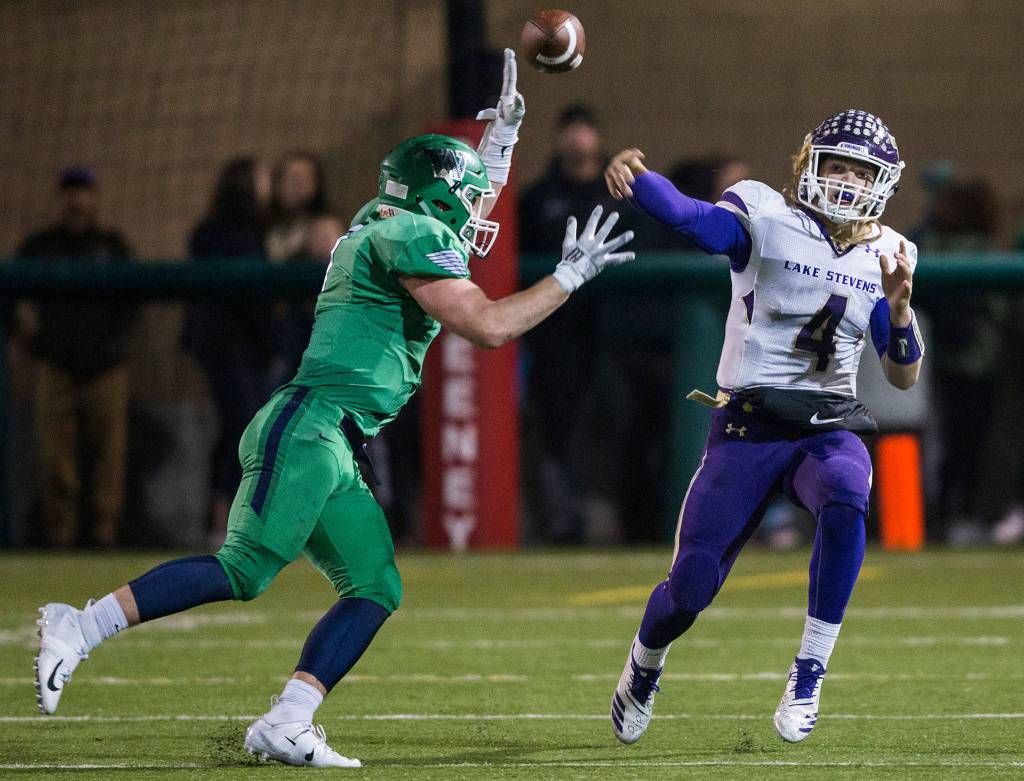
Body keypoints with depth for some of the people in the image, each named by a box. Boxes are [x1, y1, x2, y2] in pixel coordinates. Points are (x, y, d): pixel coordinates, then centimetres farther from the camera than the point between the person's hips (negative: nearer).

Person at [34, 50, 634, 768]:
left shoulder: (384, 225, 22)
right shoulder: (412, 236, -6)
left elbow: (468, 212, 44)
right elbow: (488, 326, -12)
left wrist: (503, 133, 38)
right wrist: (570, 277, -2)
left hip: (334, 452, 10)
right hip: (310, 430, -10)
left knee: (376, 590, 5)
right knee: (244, 569, -17)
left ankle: (285, 725, -5)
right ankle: (80, 628, -16)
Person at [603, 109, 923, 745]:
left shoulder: (884, 256, 7)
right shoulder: (765, 220, -5)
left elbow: (904, 376, 6)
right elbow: (687, 215, -27)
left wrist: (898, 305, -14)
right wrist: (635, 175, -49)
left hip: (829, 427, 2)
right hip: (748, 428, -2)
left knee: (846, 500, -34)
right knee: (692, 586, 1)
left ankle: (809, 677, -25)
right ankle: (644, 668, 38)